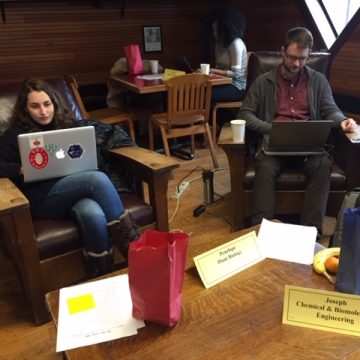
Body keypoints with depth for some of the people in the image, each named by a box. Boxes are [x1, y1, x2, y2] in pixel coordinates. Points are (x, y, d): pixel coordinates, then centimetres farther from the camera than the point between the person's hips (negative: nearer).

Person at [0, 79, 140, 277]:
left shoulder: (67, 124, 21)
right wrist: (21, 169, -14)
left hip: (75, 189, 3)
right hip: (41, 199, -2)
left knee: (93, 215, -38)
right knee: (97, 179, -33)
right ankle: (132, 244, -27)